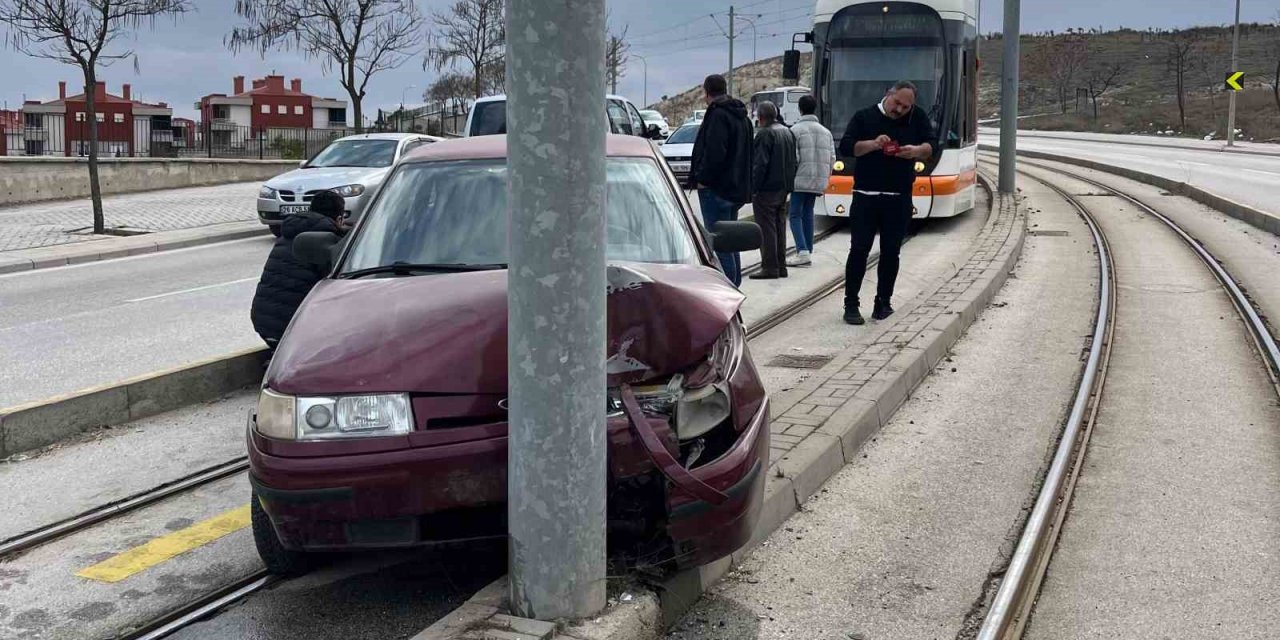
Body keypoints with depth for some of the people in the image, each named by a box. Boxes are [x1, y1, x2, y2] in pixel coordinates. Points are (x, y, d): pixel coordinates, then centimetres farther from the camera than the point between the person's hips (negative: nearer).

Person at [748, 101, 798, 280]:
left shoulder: (764, 134, -14)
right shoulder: (788, 132, 14)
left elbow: (760, 164, -19)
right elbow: (794, 162, 19)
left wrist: (753, 186, -15)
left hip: (767, 189, -9)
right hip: (784, 188, 9)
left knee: (766, 228, -6)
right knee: (779, 226, 14)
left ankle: (770, 267, -8)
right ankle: (780, 265, 17)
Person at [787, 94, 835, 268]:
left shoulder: (796, 129, -7)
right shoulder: (825, 131, 13)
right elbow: (832, 157, 11)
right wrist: (826, 177, 18)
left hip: (800, 180, -6)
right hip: (818, 181, 6)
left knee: (796, 215, -2)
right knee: (808, 214, 15)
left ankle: (802, 252, -16)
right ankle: (808, 252, 14)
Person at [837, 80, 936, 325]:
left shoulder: (917, 119, 8)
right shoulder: (864, 117, 4)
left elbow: (931, 146, 0)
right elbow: (845, 147, -5)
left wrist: (917, 151, -23)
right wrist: (872, 144, -21)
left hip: (899, 199, 2)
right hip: (866, 196, -1)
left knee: (891, 252, 5)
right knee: (859, 250, -3)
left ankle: (883, 302, 16)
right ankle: (851, 305, 2)